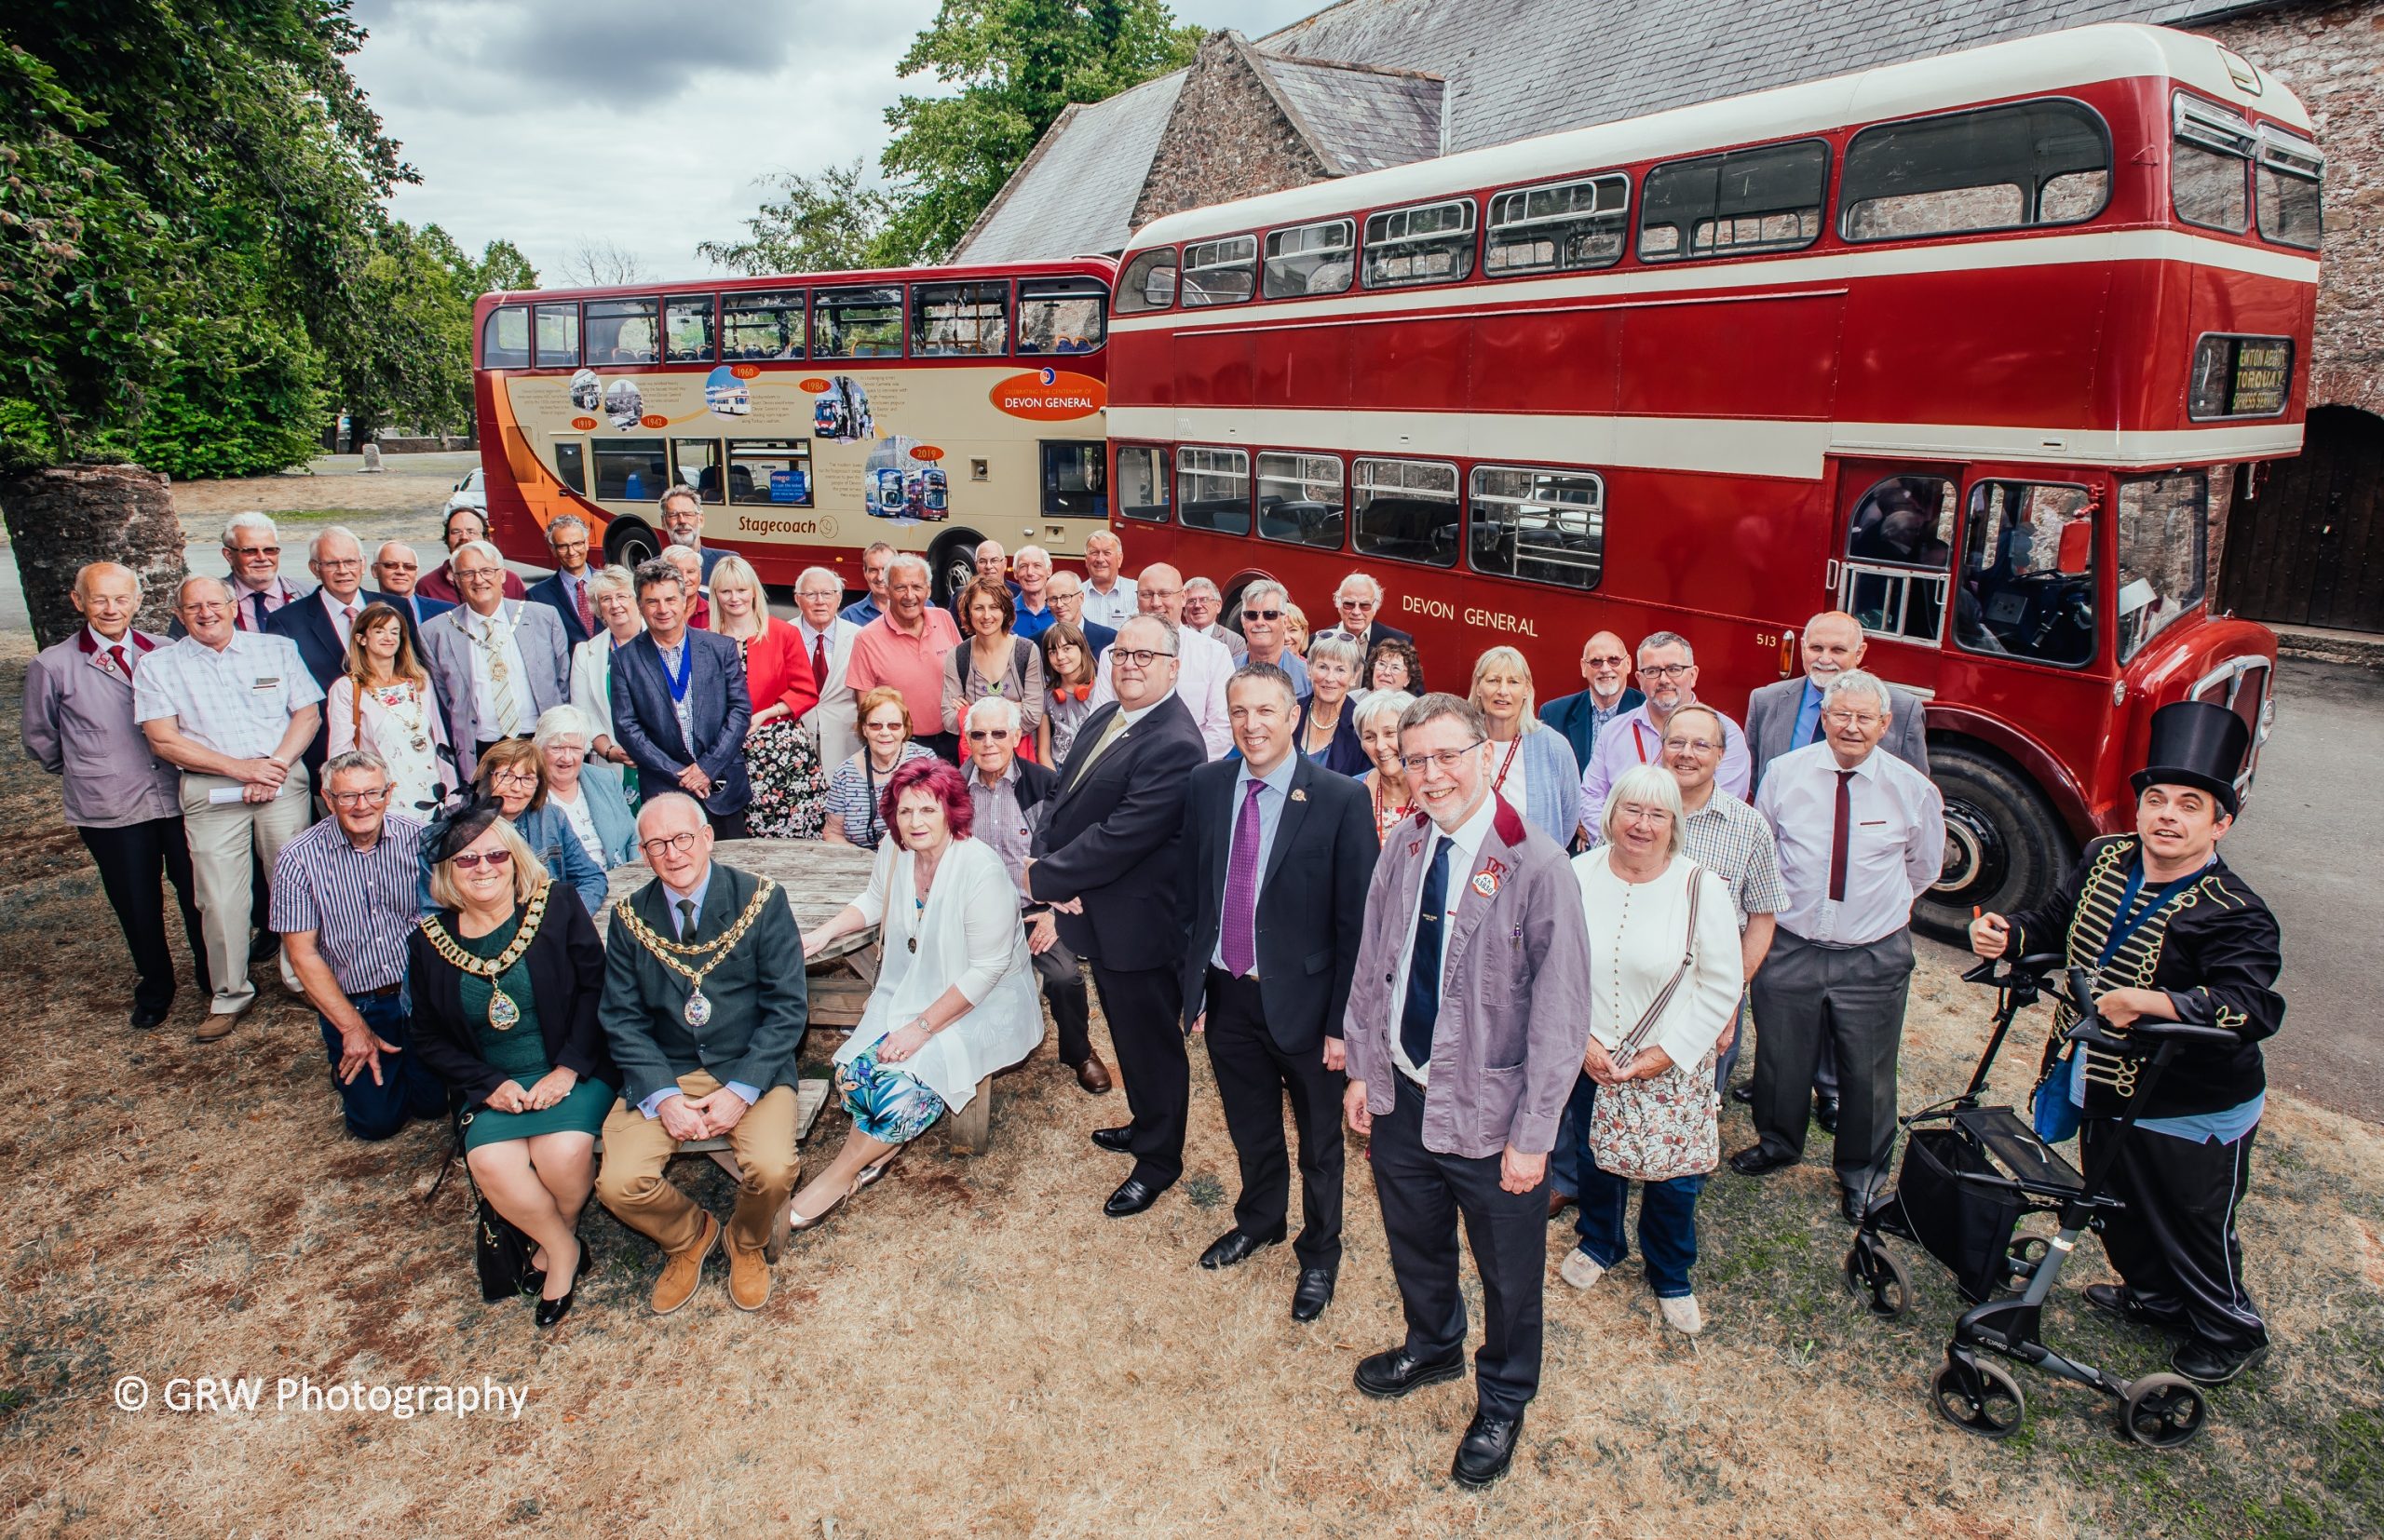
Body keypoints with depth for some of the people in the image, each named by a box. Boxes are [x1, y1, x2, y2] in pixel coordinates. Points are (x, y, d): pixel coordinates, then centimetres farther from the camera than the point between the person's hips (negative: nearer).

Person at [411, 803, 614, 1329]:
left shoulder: (556, 905, -4)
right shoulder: (429, 941, 4)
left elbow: (595, 986, -5)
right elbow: (430, 1038, 9)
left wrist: (569, 1069, -14)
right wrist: (489, 1085, -7)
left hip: (574, 1072, -2)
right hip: (495, 1085, 2)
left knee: (564, 1152, -28)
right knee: (491, 1163, -25)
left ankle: (556, 1243, 6)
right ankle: (565, 1249, 1)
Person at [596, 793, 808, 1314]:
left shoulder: (761, 900, -7)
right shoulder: (629, 917, 2)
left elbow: (786, 1008, -8)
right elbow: (622, 1021, 2)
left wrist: (741, 1090, -17)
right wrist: (663, 1096, -13)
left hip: (750, 1069, -2)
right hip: (664, 1072, 3)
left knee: (772, 1170, -26)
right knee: (619, 1183, -18)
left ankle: (747, 1244, 12)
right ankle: (689, 1237, 17)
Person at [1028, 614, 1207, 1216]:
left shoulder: (1175, 747, -25)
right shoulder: (1103, 719, 6)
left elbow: (1119, 838, -28)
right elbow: (1062, 797, 6)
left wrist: (1044, 878, -18)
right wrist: (1049, 864, -11)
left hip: (1139, 925, -9)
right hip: (1097, 914, 9)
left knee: (1151, 1043, 10)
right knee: (1129, 1034, 26)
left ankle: (1158, 1160, 31)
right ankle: (1146, 1125, 48)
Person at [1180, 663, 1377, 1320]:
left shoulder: (1341, 800, -18)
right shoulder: (1207, 785, -4)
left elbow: (1356, 921, -14)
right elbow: (1193, 890, 4)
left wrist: (1343, 1021, -13)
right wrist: (1193, 984, 4)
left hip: (1302, 999, -3)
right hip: (1225, 994, 4)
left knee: (1319, 1138, 18)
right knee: (1250, 1127, 25)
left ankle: (1319, 1251, 43)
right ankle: (1260, 1220, 52)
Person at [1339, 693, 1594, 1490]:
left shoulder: (1538, 868, -21)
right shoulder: (1402, 850, -3)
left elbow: (1561, 1014, -17)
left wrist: (1532, 1134, -15)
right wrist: (1363, 1068, 8)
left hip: (1489, 1113, -5)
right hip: (1399, 1095, 5)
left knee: (1508, 1270, 17)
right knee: (1414, 1243, 25)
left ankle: (1502, 1402, 44)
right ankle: (1432, 1347, 55)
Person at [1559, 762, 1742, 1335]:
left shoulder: (1700, 888, -14)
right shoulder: (1578, 875, -8)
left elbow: (1722, 986, -8)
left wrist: (1669, 1052, -11)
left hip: (1672, 1067, -2)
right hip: (1591, 1060, 2)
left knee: (1674, 1179, 9)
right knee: (1594, 1159, 19)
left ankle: (1671, 1277, 37)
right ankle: (1600, 1244, 48)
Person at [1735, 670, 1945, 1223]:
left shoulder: (1912, 788, -5)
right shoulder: (1785, 772, -6)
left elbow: (1924, 866, 13)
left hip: (1874, 957, 0)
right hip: (1790, 946, 0)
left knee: (1868, 1072, 11)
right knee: (1780, 1057, 14)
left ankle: (1860, 1174, 35)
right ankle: (1778, 1143, 42)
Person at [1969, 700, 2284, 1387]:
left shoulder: (2233, 914, -25)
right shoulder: (2105, 859, -4)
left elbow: (2251, 1008, -37)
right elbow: (2055, 923, 10)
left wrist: (2142, 1001, -47)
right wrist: (2007, 935, -10)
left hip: (2189, 1116, -7)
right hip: (2105, 1090, 7)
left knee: (2192, 1230, 14)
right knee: (2119, 1213, 27)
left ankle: (2229, 1334, 41)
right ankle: (2155, 1298, 53)